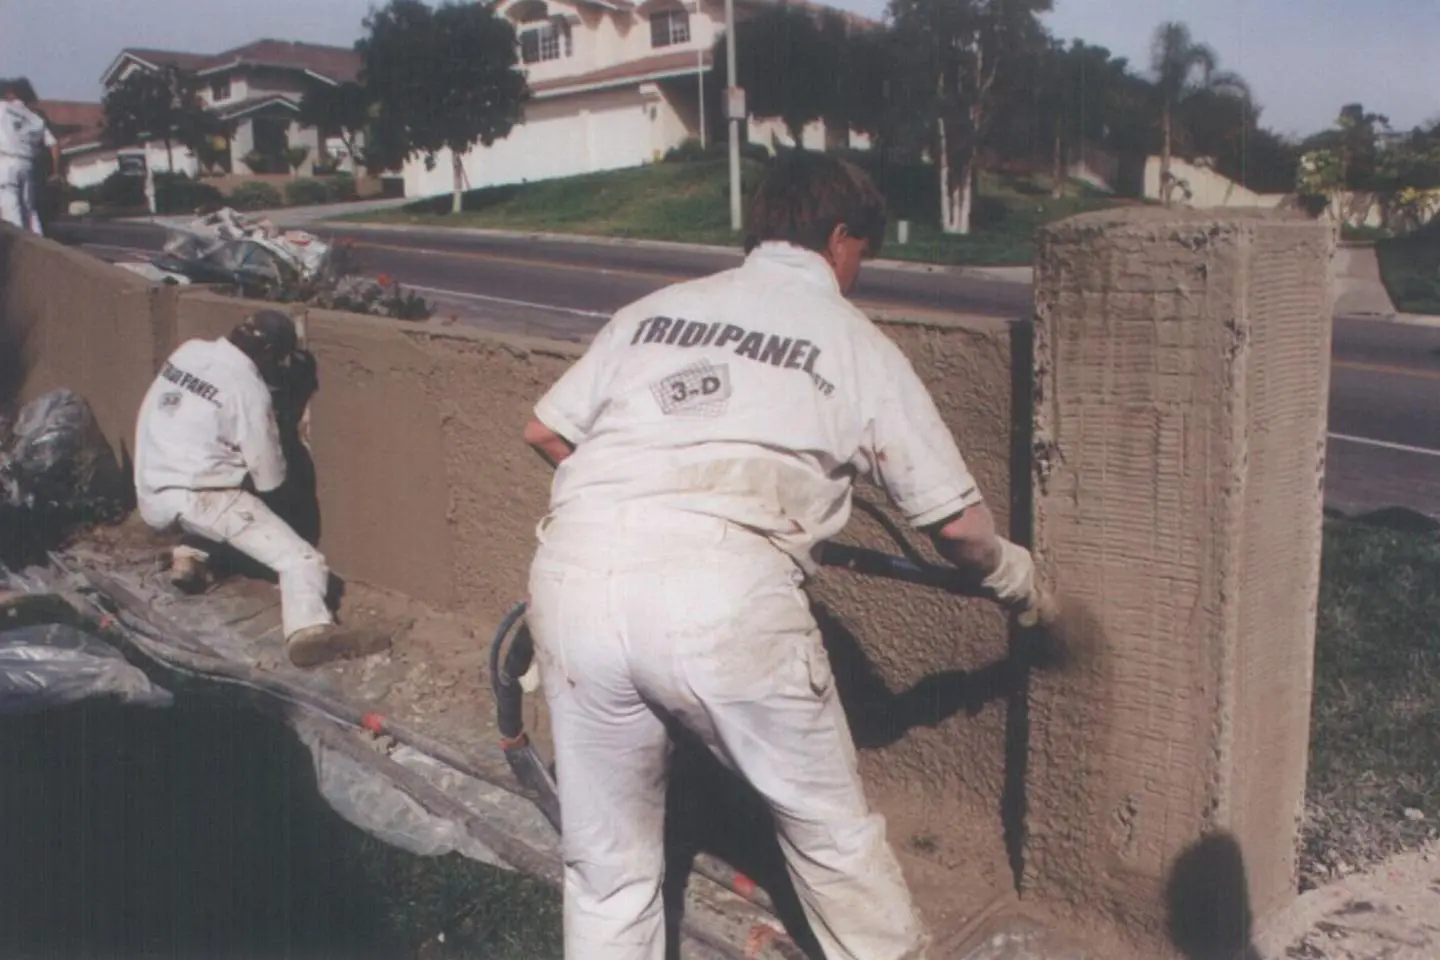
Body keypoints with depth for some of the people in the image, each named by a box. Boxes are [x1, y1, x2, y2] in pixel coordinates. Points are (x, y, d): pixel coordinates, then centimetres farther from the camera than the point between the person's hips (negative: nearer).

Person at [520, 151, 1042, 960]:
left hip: (576, 569, 4)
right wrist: (1012, 575, 37)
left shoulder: (657, 309, 24)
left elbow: (545, 431, 26)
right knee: (831, 828, 21)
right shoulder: (856, 341, 16)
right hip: (724, 590, -3)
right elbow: (959, 523, 16)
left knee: (608, 862, 21)